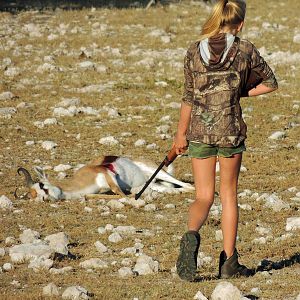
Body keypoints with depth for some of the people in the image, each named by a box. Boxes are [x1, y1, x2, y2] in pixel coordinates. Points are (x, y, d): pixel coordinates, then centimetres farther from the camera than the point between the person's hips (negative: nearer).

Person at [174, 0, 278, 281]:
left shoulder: (194, 51, 0)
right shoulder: (245, 50, -4)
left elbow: (188, 98, 3)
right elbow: (270, 83, 6)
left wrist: (181, 133, 12)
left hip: (199, 131, 1)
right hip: (230, 130, -1)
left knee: (203, 197, 8)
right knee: (229, 194, 13)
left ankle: (191, 234, -24)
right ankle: (229, 261, 14)